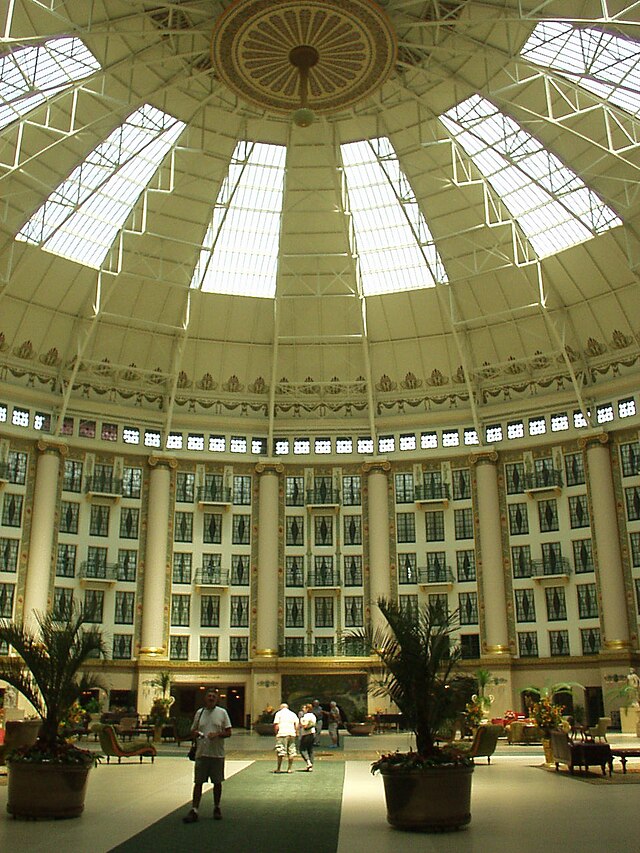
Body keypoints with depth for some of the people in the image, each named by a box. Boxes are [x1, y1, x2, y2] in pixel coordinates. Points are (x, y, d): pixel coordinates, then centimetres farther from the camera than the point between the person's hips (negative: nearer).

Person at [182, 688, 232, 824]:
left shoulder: (222, 712, 2)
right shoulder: (199, 713, 9)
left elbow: (228, 732, 1)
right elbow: (192, 732, 14)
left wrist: (217, 734, -17)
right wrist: (195, 734, -9)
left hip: (217, 753, -1)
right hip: (201, 753, 1)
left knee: (217, 782, 8)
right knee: (198, 782, -1)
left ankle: (217, 808, 23)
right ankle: (194, 811, 1)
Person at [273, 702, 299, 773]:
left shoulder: (278, 713, 7)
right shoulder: (293, 714, 17)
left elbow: (276, 725, -2)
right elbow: (296, 724, 7)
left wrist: (276, 733, 7)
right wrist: (296, 733, 10)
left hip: (282, 734, -3)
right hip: (292, 734, 3)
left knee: (280, 752, 0)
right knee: (291, 752, 7)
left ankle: (278, 769, 2)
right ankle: (289, 769, 7)